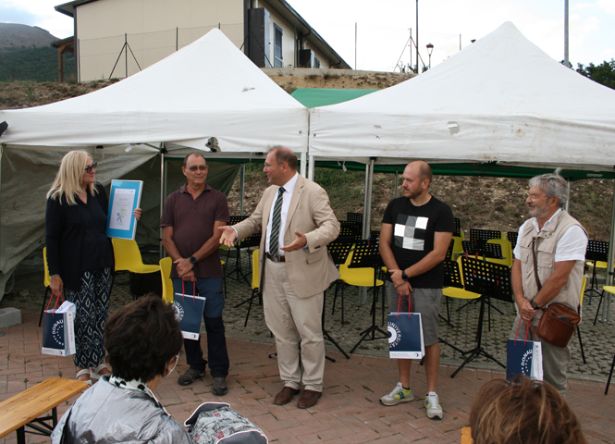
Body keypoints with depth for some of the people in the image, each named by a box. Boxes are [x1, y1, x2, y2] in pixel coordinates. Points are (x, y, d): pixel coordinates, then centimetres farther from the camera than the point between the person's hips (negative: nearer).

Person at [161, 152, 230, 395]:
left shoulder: (217, 198, 1)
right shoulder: (173, 200, 8)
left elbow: (218, 236, -7)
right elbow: (167, 237, 5)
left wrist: (192, 261, -12)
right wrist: (181, 265, -9)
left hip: (209, 272, -3)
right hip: (181, 273, 3)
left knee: (213, 322, 0)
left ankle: (219, 373, 10)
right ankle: (195, 366, 27)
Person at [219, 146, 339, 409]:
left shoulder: (313, 192, -13)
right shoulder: (269, 193, 10)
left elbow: (332, 226, -19)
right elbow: (255, 220, 19)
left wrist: (307, 240, -36)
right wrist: (235, 230, -1)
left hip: (302, 272, -7)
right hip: (273, 270, 7)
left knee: (308, 331, 5)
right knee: (282, 331, 15)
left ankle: (312, 385, 21)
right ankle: (290, 382, 31)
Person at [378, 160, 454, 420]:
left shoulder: (441, 212, -7)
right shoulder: (395, 206, 5)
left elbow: (438, 254, -13)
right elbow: (384, 244, 2)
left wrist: (406, 274, -13)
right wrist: (397, 276, -10)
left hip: (426, 286, -4)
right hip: (396, 283, 4)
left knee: (428, 339, -1)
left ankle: (431, 394, 11)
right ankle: (404, 388, 24)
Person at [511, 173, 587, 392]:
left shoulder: (571, 230, -16)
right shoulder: (527, 227, 8)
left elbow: (559, 277, -20)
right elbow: (517, 266, 8)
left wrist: (534, 305, -13)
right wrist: (521, 301, -6)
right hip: (525, 314, 7)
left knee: (551, 374, 6)